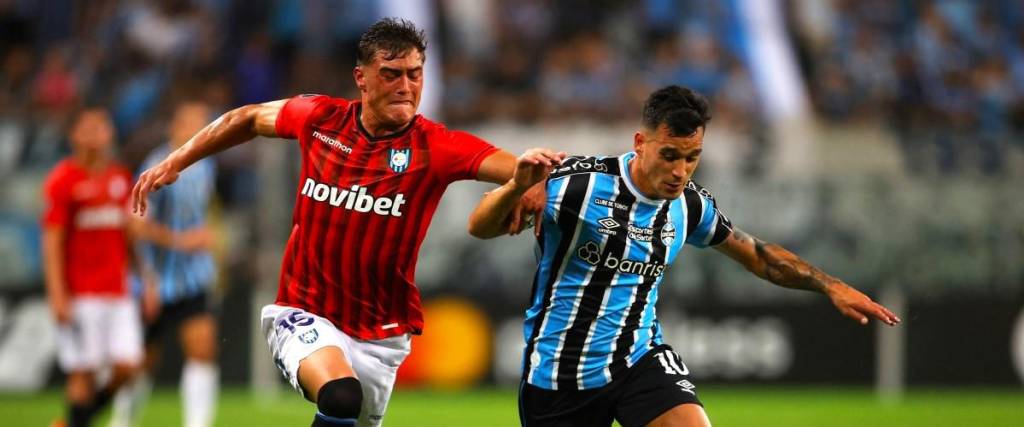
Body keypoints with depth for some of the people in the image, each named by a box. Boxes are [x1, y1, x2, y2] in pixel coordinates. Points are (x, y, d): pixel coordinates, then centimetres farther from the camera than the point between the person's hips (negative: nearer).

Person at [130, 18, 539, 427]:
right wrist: (175, 162, 15)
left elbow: (508, 166, -29)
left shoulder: (436, 147, -12)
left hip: (379, 335, 2)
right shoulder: (321, 118, -5)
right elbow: (249, 118, 15)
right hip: (304, 315, -2)